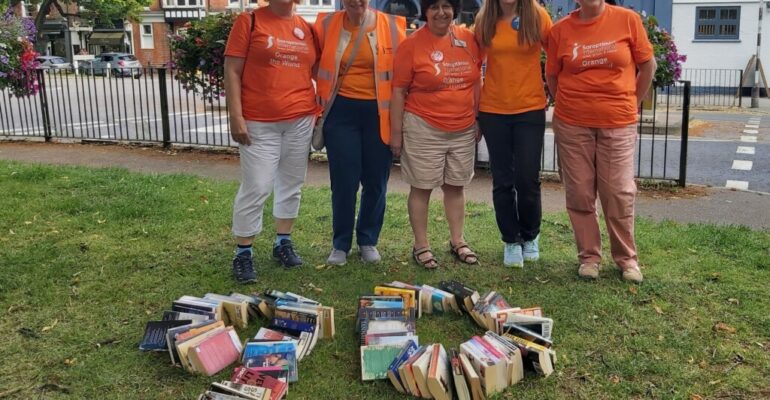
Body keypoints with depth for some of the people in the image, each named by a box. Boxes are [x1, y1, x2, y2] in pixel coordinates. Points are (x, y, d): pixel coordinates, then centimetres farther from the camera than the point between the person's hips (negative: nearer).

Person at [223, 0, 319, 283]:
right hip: (259, 123, -4)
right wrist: (236, 116, -12)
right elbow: (232, 71, -5)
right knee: (256, 188, -4)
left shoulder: (307, 29, 10)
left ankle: (283, 242, 27)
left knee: (292, 184, 12)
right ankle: (243, 253, 8)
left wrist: (318, 111, 7)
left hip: (301, 121, 4)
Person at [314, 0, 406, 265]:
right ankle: (340, 244, 18)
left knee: (376, 180, 8)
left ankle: (368, 241, 26)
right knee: (344, 180, 2)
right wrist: (320, 99, 2)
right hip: (342, 111, 0)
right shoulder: (327, 25, 1)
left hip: (379, 112, 0)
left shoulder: (391, 26, -2)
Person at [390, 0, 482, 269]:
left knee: (456, 185, 14)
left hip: (463, 130, 4)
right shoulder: (412, 44, -8)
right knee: (422, 187, 4)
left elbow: (476, 82, 12)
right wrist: (396, 132, -8)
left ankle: (457, 241, 28)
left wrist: (478, 119, 10)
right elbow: (399, 91, -7)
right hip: (424, 130, -4)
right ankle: (421, 246, 16)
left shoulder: (468, 39, 4)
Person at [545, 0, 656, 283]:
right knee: (580, 193, 6)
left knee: (620, 193, 2)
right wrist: (572, 105, 10)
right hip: (572, 124, 1)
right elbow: (551, 75, 11)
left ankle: (626, 257, 19)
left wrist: (631, 104, 9)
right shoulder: (560, 29, 1)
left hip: (618, 124, -1)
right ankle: (589, 256, 20)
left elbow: (648, 65, 6)